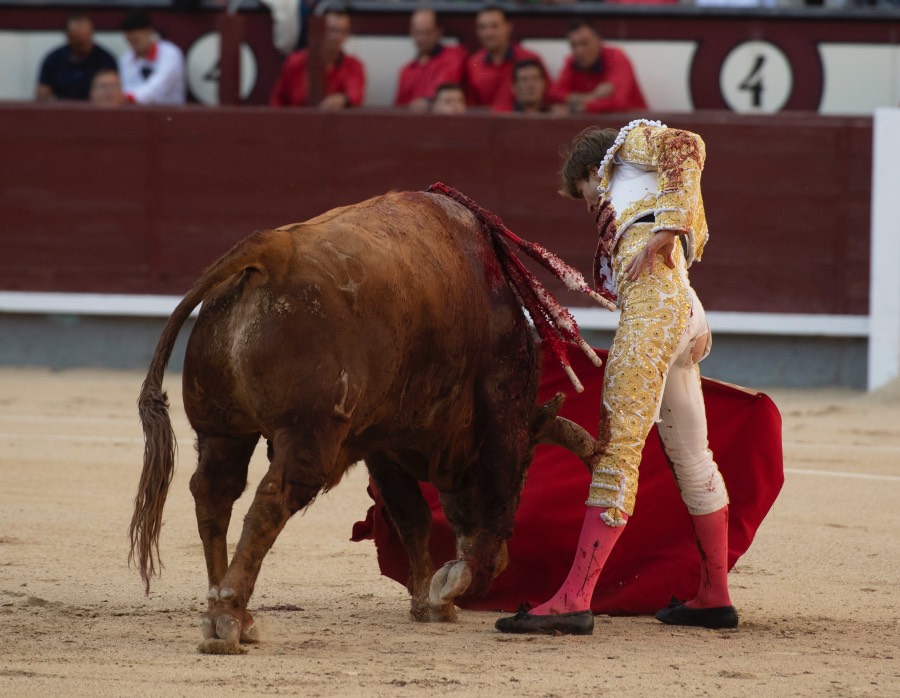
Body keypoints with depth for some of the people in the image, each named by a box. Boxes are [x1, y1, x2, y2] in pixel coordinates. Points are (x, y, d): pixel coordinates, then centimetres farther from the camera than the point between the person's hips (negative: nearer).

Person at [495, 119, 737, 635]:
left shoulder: (635, 141, 17)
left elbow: (689, 148, -4)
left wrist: (663, 234, -12)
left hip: (655, 299, -10)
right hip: (685, 319, 10)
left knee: (619, 448, -16)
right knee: (691, 459, 18)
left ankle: (575, 600, -24)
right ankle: (715, 597, 27)